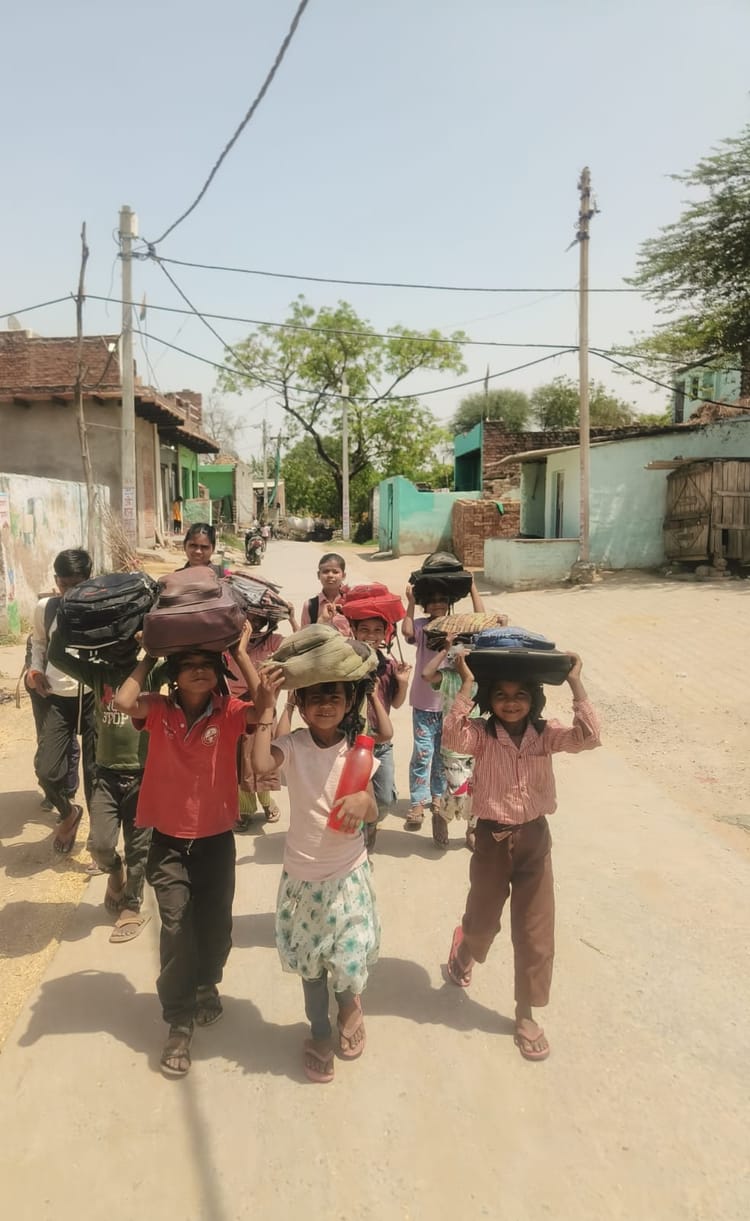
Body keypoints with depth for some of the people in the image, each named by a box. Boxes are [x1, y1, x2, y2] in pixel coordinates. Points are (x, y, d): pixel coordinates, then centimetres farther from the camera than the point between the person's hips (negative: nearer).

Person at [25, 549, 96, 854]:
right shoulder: (44, 608, 0)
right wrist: (35, 670, 2)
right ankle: (68, 812, 27)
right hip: (56, 698, 2)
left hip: (93, 696, -2)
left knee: (95, 769, 4)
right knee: (47, 768, -6)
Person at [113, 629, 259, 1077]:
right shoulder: (158, 709, -8)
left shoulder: (229, 712, -10)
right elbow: (124, 701, -27)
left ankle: (206, 986, 45)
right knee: (176, 928, -4)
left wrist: (242, 654, -23)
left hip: (216, 839, 1)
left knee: (215, 926, 15)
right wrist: (148, 658, -15)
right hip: (168, 841, -1)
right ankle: (180, 1022, 14)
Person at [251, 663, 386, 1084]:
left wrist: (363, 801, -28)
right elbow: (261, 763, -34)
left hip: (349, 874, 0)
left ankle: (351, 1003, 40)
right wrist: (266, 708, -33)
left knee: (351, 961, 3)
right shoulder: (293, 745, -13)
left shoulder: (356, 752, -7)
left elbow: (373, 812, -6)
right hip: (304, 875, 0)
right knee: (311, 960, 15)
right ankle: (320, 1032, 41)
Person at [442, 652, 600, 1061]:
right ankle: (464, 951, 56)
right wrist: (466, 685, -35)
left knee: (535, 934, 10)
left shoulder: (546, 735, -7)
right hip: (492, 838, -1)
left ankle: (526, 1014, 30)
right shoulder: (481, 736, -13)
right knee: (483, 921, 19)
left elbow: (588, 737, -24)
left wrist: (575, 683, -27)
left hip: (534, 837, 2)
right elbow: (452, 737, -35)